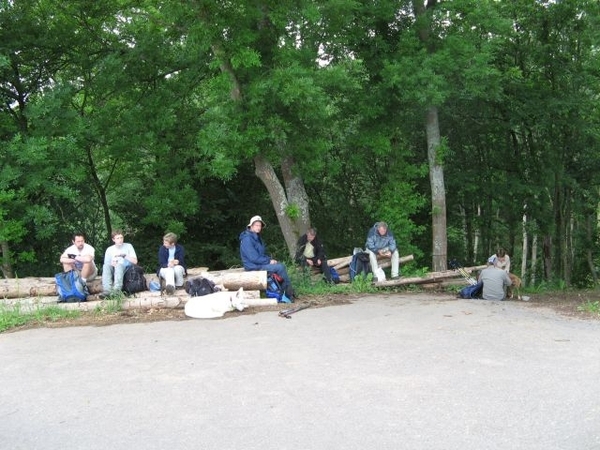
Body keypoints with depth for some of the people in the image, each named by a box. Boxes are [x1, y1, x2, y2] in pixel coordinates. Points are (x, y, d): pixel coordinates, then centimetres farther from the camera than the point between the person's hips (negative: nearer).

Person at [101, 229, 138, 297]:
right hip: (113, 272, 2)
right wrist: (111, 264, -14)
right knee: (106, 266, -30)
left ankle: (117, 290, -54)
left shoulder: (128, 246, 9)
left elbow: (135, 261, 3)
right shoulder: (109, 250, 13)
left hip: (126, 270, -2)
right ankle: (107, 290, -46)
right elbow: (106, 264, 8)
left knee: (119, 265, -35)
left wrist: (124, 256, -7)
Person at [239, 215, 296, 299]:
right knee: (280, 267, -16)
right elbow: (254, 258, -24)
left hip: (260, 263, 10)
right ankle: (289, 292, -2)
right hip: (254, 266, -10)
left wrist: (270, 259, 2)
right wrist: (269, 261, -15)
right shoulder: (247, 239, -19)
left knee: (280, 264, 1)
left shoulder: (257, 237, 14)